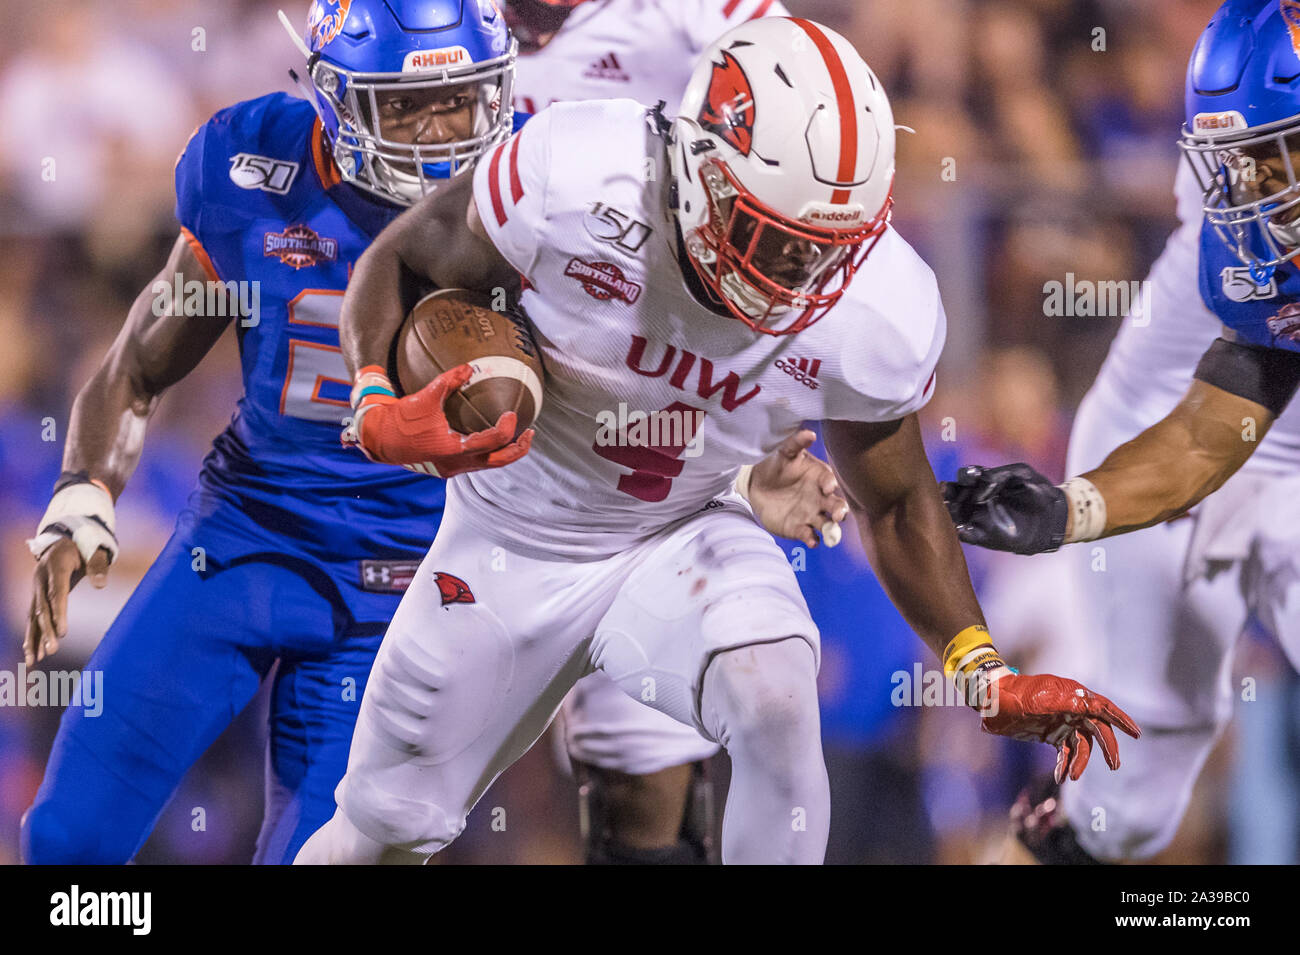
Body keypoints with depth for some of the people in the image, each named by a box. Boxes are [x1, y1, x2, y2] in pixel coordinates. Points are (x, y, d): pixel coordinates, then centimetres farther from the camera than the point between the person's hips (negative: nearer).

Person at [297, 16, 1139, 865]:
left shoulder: (878, 314, -23)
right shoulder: (571, 184, -33)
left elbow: (895, 503, -4)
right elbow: (399, 262, -14)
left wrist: (983, 675, -12)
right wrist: (378, 407, -32)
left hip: (683, 540, 0)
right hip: (514, 541, 0)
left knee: (777, 703, -31)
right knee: (387, 829, 11)